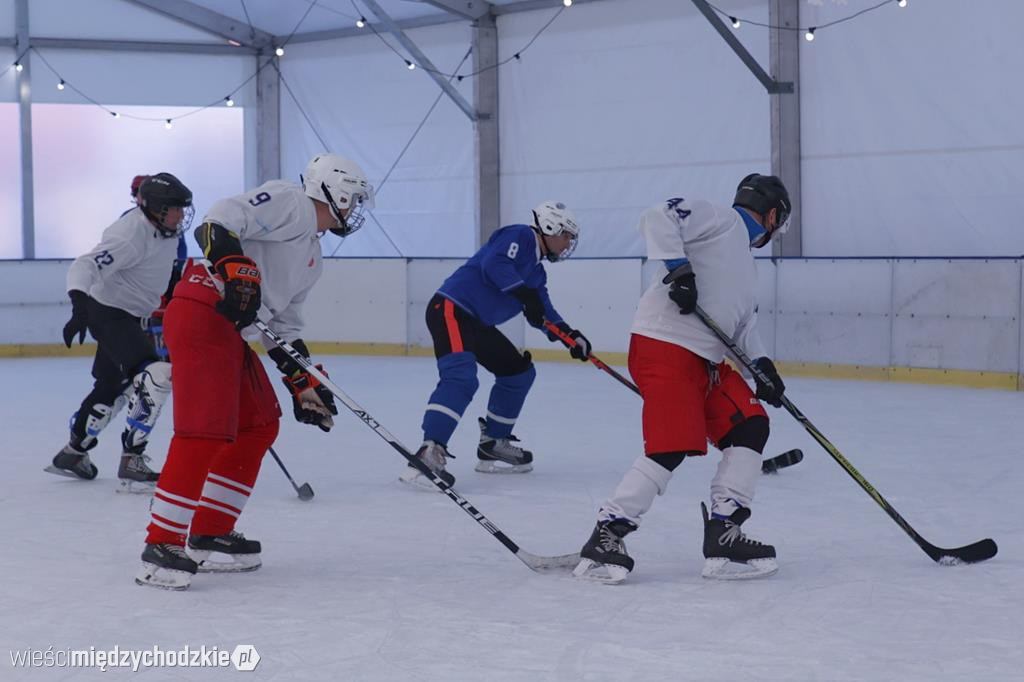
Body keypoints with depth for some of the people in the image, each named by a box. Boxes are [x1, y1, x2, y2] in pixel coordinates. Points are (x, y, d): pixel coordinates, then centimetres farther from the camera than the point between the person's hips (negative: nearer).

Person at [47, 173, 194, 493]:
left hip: (128, 315, 10)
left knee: (113, 387, 22)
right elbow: (85, 266, -40)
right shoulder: (131, 235, -30)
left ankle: (73, 453, 39)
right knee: (155, 376, -24)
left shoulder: (164, 227, -2)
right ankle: (132, 461, -20)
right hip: (107, 312, -10)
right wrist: (80, 307, -55)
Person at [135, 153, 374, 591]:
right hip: (203, 314, -11)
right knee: (207, 433, -16)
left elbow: (285, 323, 27)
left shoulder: (313, 256, 27)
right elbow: (221, 221, -17)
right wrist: (238, 271, -32)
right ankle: (161, 546, -13)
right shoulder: (290, 201, -2)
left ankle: (209, 536, 19)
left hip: (235, 331, 11)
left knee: (259, 426, 14)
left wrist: (304, 382, 19)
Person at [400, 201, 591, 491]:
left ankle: (493, 444, 25)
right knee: (461, 377, -28)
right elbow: (493, 264, -24)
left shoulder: (536, 271, 21)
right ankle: (428, 454, -38)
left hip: (478, 323, 11)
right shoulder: (520, 237, -7)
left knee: (519, 371, 18)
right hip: (450, 309, -11)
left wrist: (570, 335, 5)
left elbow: (543, 314, 19)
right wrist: (524, 292, -30)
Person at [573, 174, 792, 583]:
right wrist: (677, 267, -25)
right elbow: (657, 219, -15)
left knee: (750, 428, 3)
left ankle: (723, 538, 6)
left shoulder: (746, 265, 29)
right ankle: (605, 539, -10)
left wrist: (761, 366, 10)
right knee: (671, 448, -18)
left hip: (707, 360, 10)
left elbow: (743, 326, 26)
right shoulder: (719, 219, 0)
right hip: (664, 346, -10)